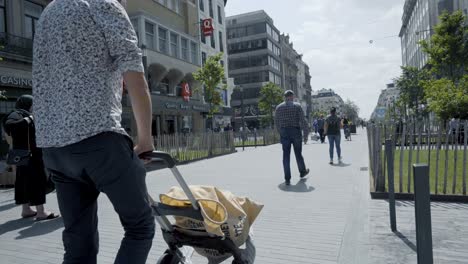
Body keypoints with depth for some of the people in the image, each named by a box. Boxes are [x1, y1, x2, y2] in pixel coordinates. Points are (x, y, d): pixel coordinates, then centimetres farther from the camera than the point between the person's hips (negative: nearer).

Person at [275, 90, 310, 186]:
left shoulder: (279, 107, 4)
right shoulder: (297, 106, -4)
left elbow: (276, 122, 10)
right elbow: (303, 121, -10)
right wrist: (306, 134, -5)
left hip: (284, 133, 1)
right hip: (296, 132, -1)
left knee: (286, 156, 1)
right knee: (298, 154, 16)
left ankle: (287, 179, -5)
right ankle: (302, 172, 38)